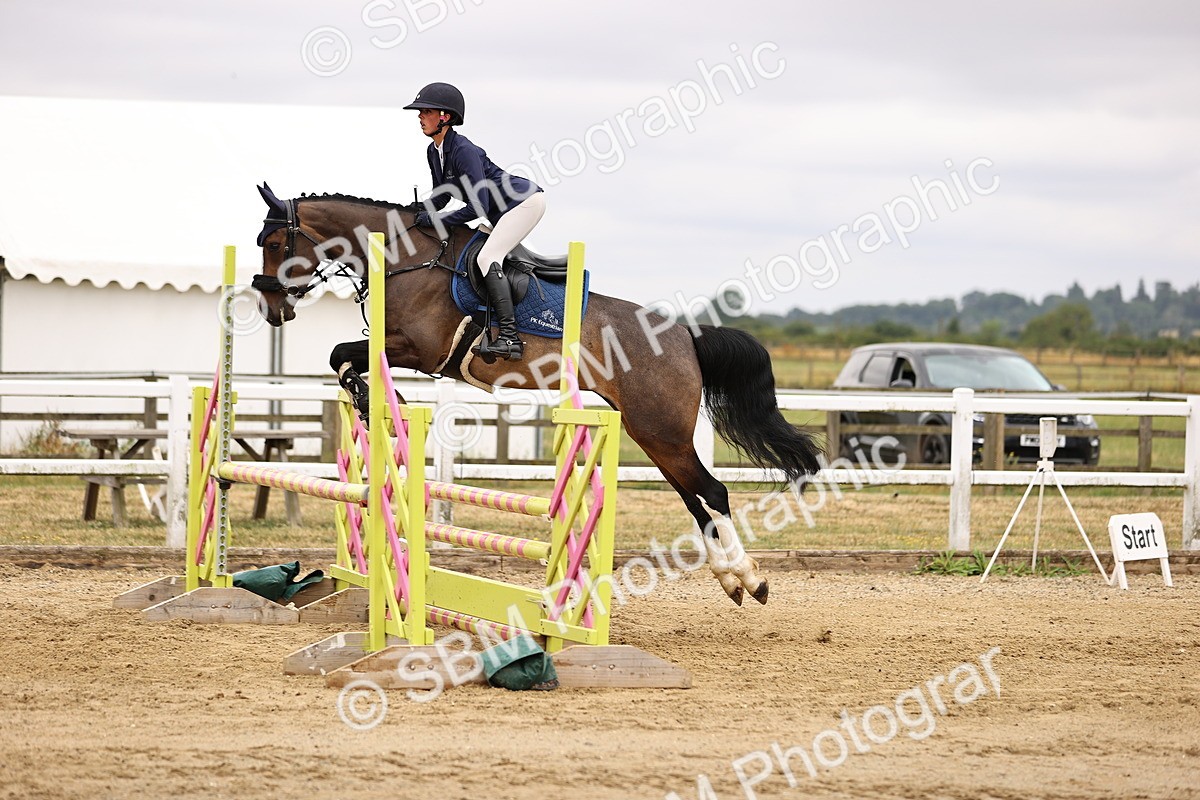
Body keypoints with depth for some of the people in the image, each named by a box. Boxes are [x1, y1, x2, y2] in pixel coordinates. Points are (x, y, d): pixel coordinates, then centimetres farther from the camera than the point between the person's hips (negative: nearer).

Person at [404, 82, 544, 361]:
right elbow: (442, 196, 16)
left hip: (527, 200, -10)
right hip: (503, 212, 10)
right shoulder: (434, 152, 2)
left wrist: (437, 220, -22)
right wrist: (415, 217, 2)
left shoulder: (463, 150, -27)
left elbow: (479, 206, -29)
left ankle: (509, 338, -26)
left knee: (487, 258, -20)